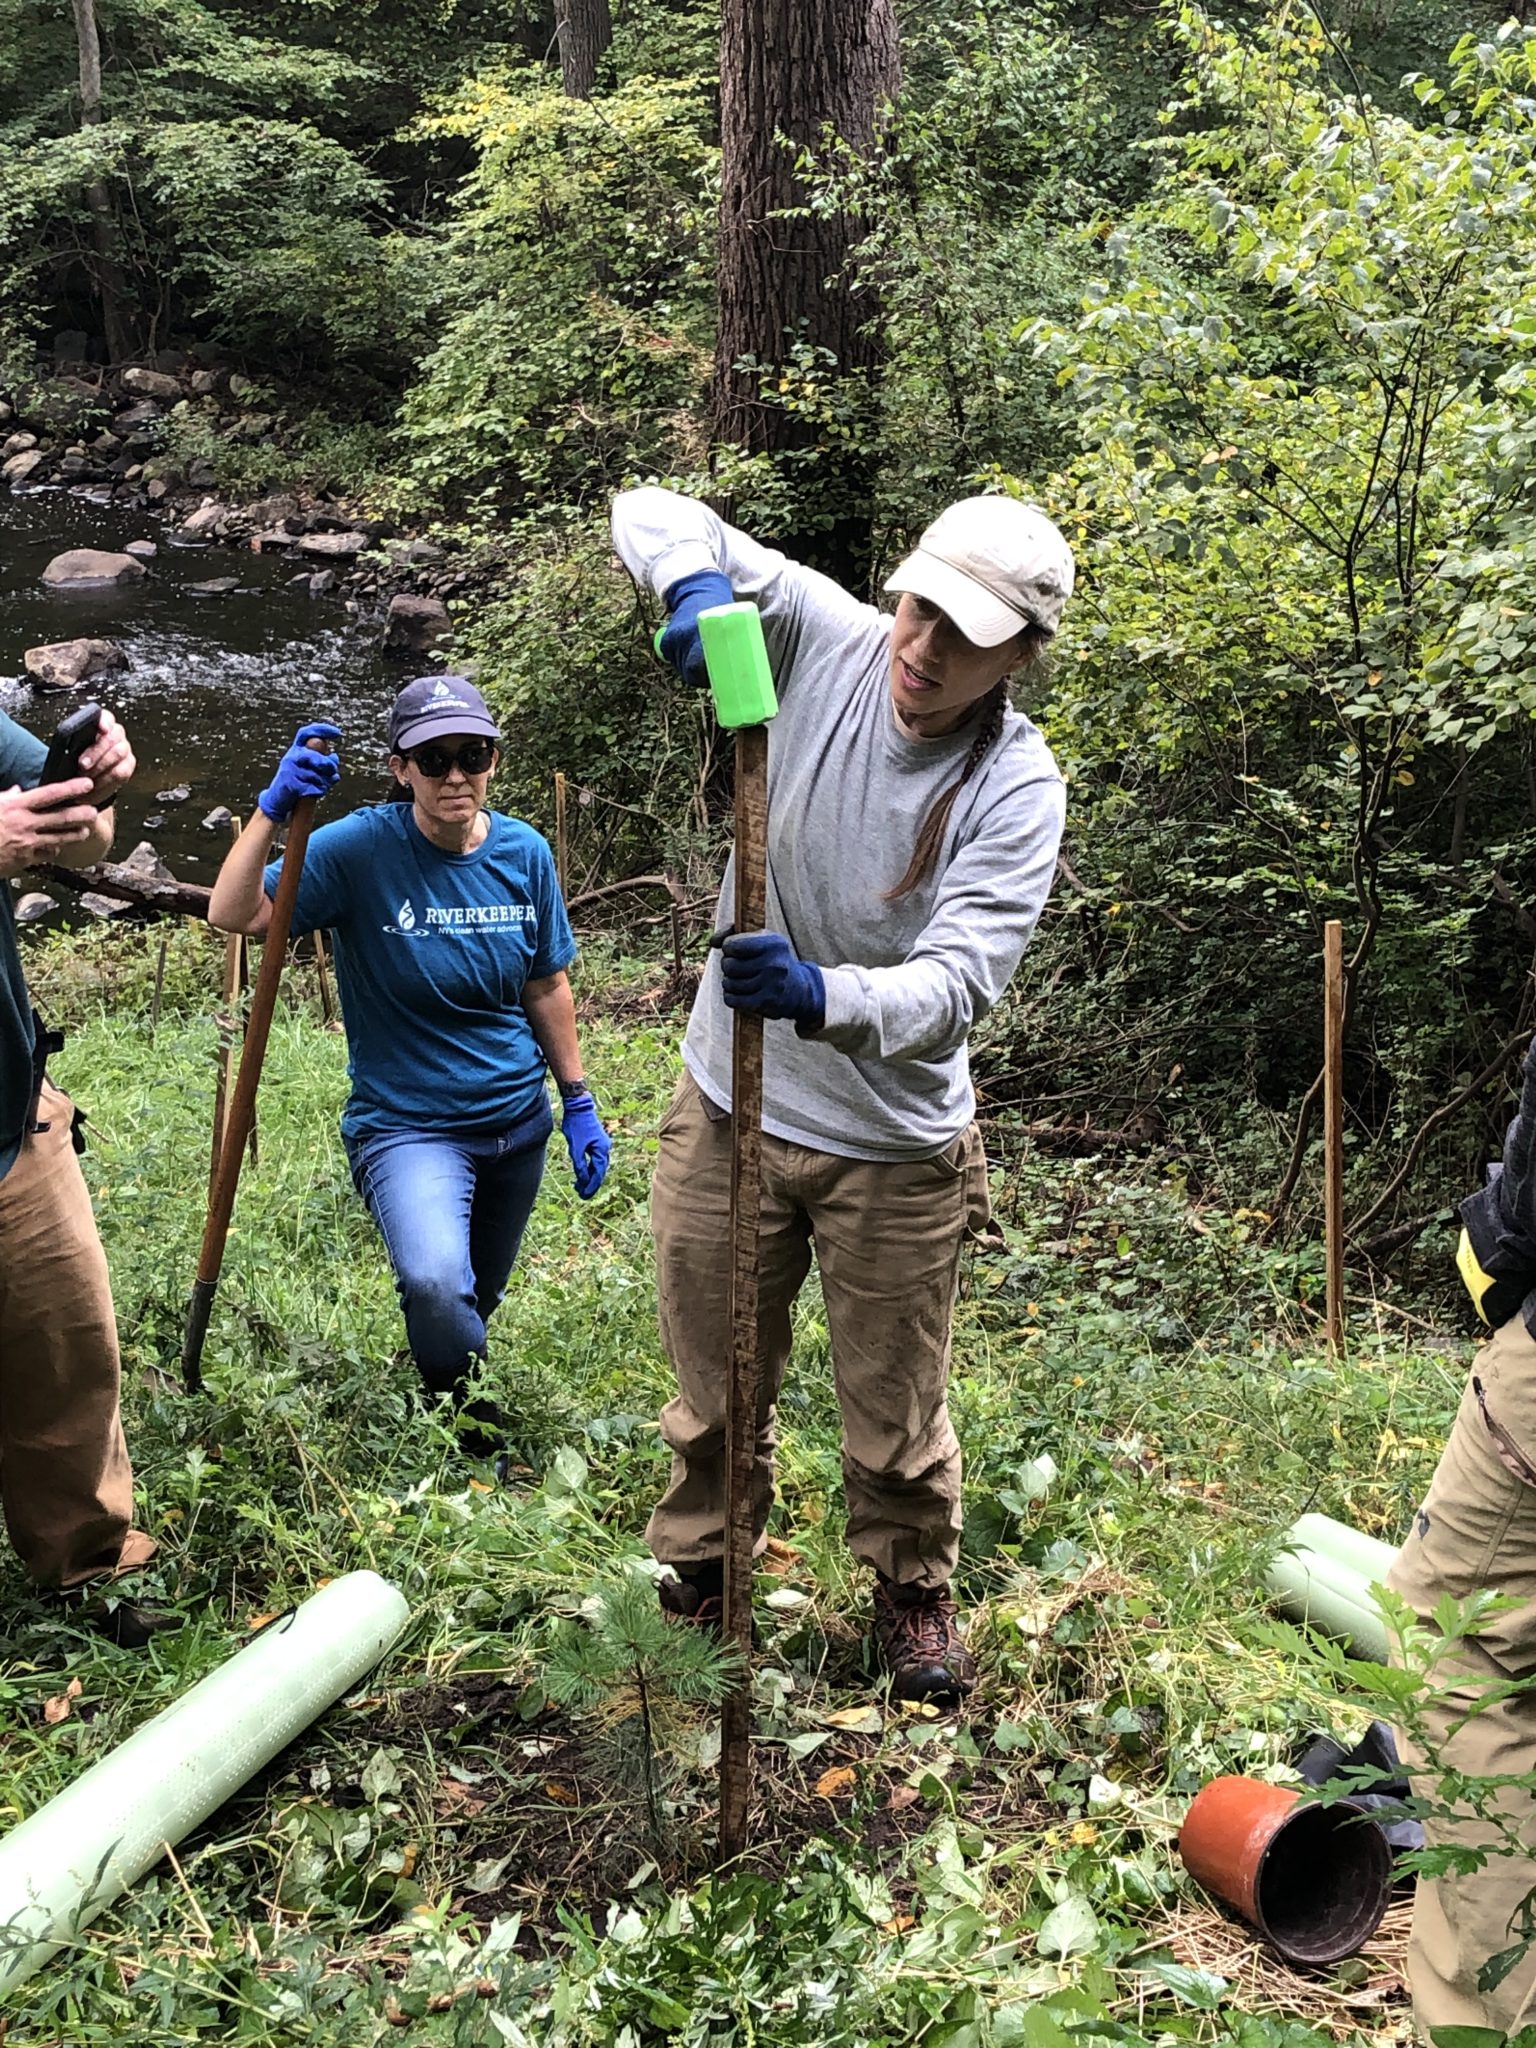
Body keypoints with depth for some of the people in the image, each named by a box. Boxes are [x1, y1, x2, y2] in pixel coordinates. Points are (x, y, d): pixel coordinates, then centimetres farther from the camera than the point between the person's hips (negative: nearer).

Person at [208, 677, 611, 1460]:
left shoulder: (524, 852, -2)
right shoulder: (362, 848, -15)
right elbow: (232, 914, -24)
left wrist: (579, 1103, 12)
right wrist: (274, 808, -37)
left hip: (517, 1119, 5)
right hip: (406, 1124, -5)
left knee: (475, 1305, 21)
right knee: (437, 1284, -31)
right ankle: (476, 1437, -3)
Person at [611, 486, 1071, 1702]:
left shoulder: (1018, 787, -18)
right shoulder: (825, 641, -13)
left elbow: (959, 984, -27)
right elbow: (652, 513, -11)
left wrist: (822, 997, -46)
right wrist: (699, 581, -34)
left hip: (895, 1146, -2)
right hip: (728, 1108, 2)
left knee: (896, 1412, 15)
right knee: (714, 1385, 19)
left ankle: (915, 1591, 45)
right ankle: (700, 1572, 46)